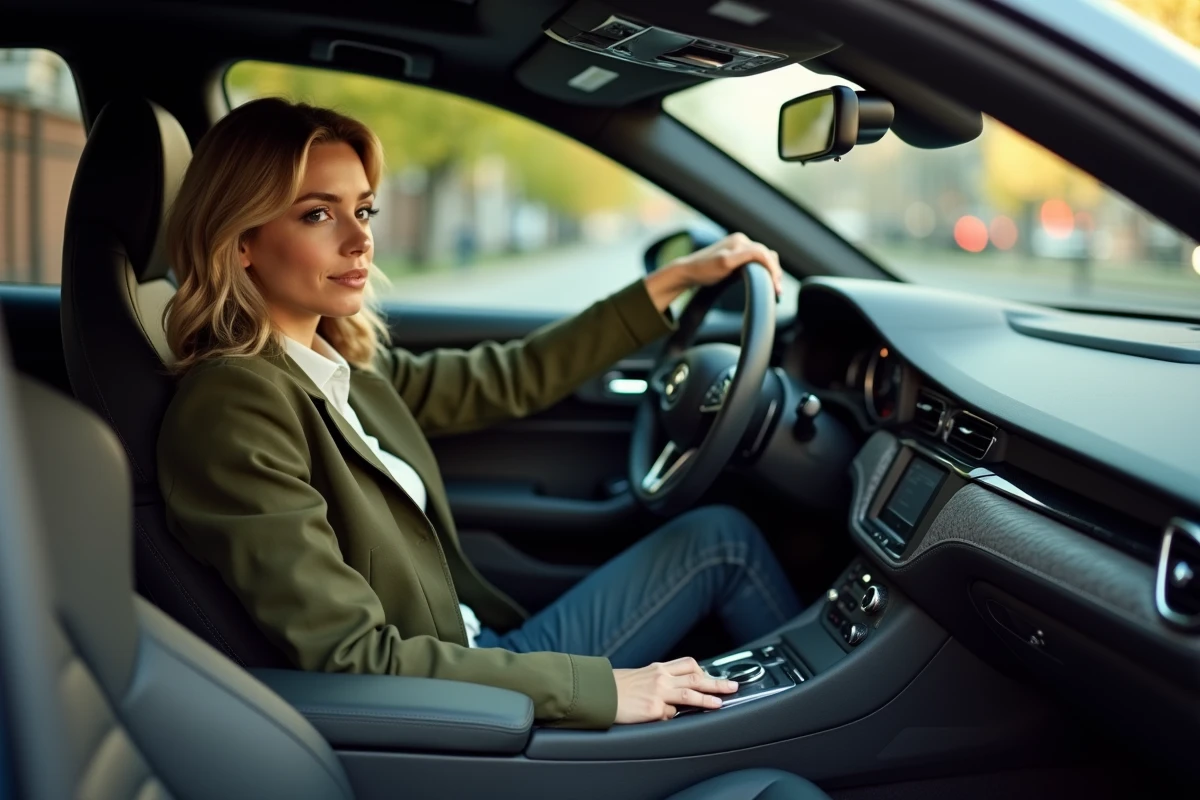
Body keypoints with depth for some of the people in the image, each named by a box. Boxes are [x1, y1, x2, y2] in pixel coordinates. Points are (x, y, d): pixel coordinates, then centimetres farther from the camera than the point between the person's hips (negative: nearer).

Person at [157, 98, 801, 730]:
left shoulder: (345, 366, 2)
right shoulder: (232, 406, -23)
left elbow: (509, 379, 12)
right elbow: (353, 658, -25)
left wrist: (677, 278, 14)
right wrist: (598, 686, -23)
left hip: (478, 647, 8)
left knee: (716, 532, 7)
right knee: (719, 541, -1)